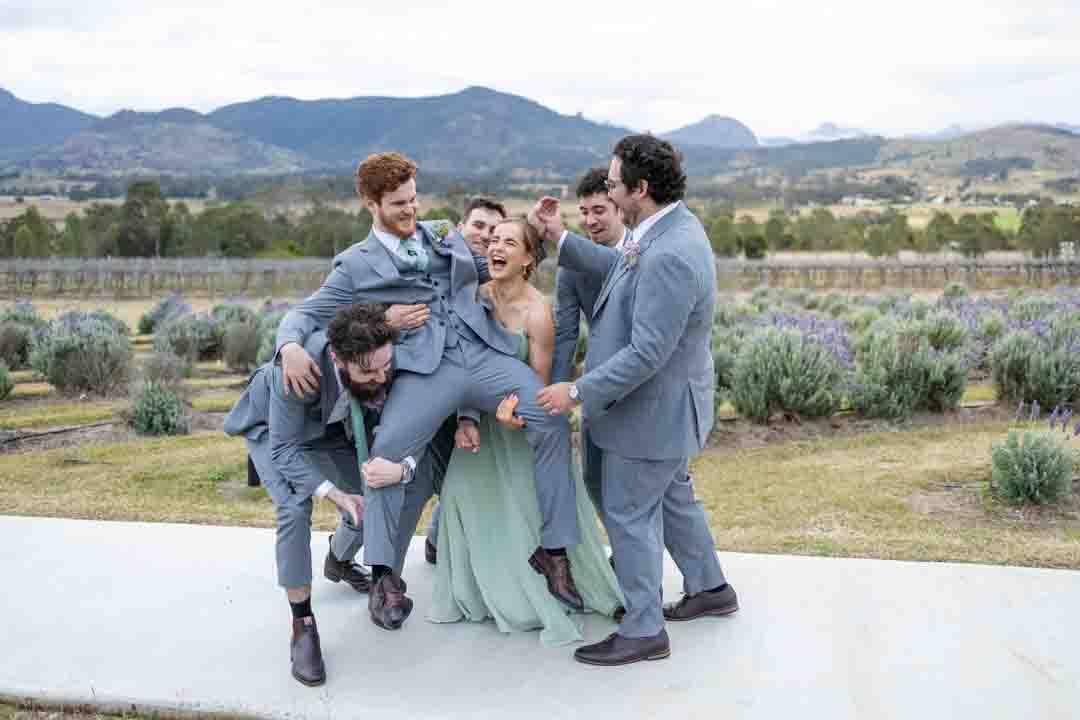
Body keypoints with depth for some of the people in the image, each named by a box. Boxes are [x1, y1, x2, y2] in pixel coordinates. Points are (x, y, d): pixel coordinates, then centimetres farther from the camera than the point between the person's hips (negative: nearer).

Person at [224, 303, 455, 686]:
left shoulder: (388, 362, -34)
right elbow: (283, 448, -31)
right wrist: (334, 494, -41)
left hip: (330, 427, 4)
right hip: (273, 428, -4)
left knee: (370, 505, 5)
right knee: (295, 509, -25)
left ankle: (338, 561, 40)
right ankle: (303, 625, -11)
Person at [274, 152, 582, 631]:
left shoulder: (447, 235, 25)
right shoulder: (356, 266, 15)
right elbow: (306, 312, 11)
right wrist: (291, 346, -12)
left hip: (486, 354, 3)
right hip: (425, 367, -2)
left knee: (553, 420, -17)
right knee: (386, 456, -20)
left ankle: (552, 547, -3)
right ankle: (384, 577, 0)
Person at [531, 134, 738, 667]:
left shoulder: (670, 258, -31)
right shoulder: (670, 226, 1)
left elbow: (647, 353, -31)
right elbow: (621, 268, 14)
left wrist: (579, 391, -24)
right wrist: (559, 237, 8)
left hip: (652, 408, -10)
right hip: (665, 405, 10)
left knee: (628, 515, 4)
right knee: (673, 498, 26)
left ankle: (643, 631, 17)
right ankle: (710, 589, 43)